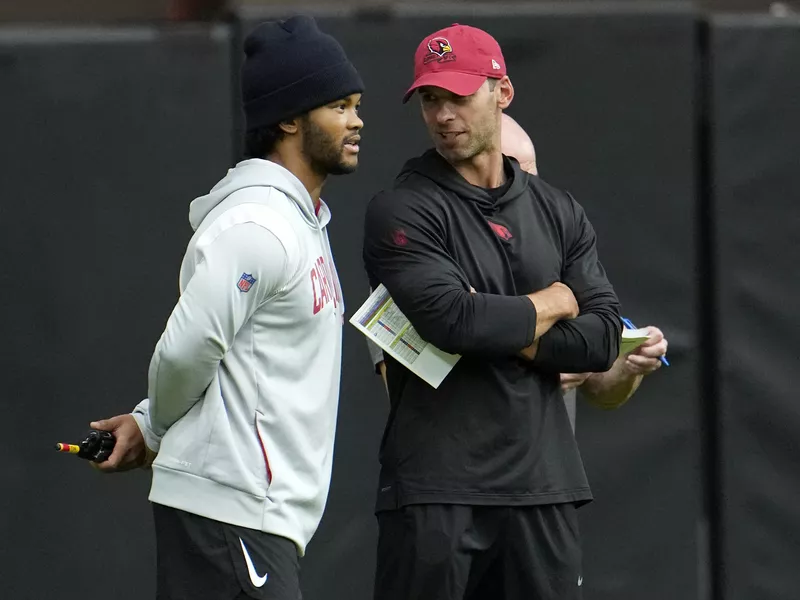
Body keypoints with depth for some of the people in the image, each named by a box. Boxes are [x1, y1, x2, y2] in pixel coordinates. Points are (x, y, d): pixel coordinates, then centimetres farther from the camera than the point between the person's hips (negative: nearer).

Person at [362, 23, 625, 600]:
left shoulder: (558, 212, 14)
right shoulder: (402, 211, -2)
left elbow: (603, 337, 6)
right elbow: (451, 318, -16)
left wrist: (502, 333, -8)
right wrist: (553, 304, -1)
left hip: (544, 484, 5)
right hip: (437, 488, -5)